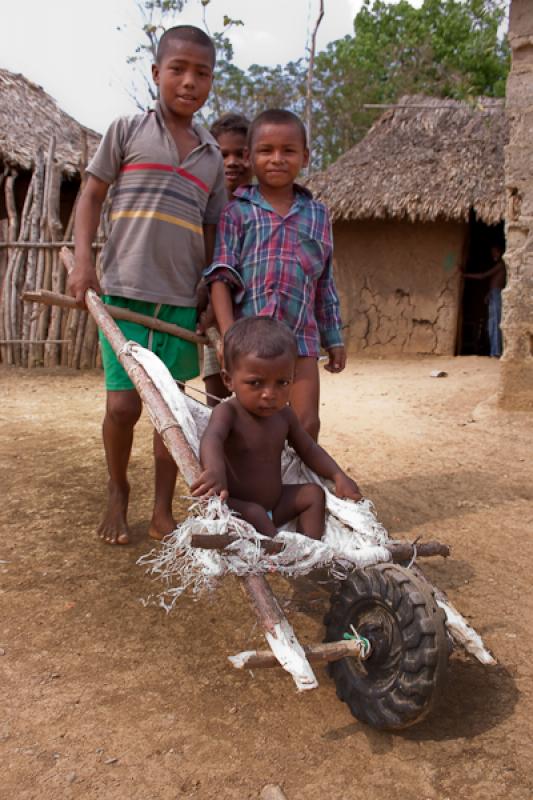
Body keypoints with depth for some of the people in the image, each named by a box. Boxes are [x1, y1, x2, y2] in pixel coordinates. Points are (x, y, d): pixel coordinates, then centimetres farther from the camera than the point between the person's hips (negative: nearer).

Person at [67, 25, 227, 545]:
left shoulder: (212, 157, 13)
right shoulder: (127, 130, 4)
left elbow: (210, 232, 15)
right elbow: (92, 195, 5)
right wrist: (83, 261, -9)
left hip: (182, 298, 3)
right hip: (124, 289, -3)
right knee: (123, 404, -5)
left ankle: (163, 511, 19)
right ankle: (117, 492, 22)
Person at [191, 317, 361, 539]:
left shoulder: (284, 415, 0)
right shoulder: (227, 413, -20)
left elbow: (308, 449, 13)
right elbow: (212, 439, -42)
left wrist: (338, 476, -4)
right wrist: (215, 469, -66)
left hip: (275, 504, 7)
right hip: (237, 508, -7)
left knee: (313, 493, 2)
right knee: (254, 514, -34)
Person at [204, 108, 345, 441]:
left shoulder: (317, 214, 12)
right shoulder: (236, 212, 3)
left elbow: (325, 285, 16)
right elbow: (221, 276, -5)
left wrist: (334, 339, 15)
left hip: (301, 337, 3)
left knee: (307, 423, 0)